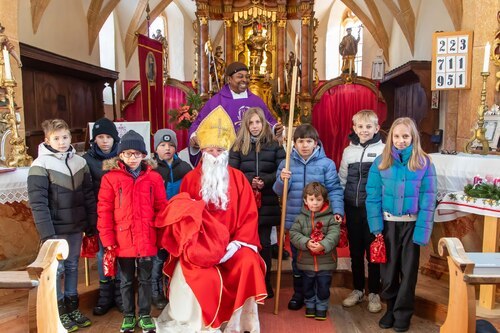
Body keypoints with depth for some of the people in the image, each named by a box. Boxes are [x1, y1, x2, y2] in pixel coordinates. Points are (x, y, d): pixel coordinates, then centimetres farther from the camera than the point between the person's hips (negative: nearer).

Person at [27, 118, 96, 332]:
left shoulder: (79, 162, 4)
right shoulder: (40, 166, -10)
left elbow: (89, 196, 7)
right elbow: (38, 203, -13)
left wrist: (91, 224, 5)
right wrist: (47, 233, -17)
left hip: (76, 228, 4)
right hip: (56, 230, -4)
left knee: (72, 267, 15)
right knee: (56, 270, 6)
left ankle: (72, 307, 28)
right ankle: (59, 312, 20)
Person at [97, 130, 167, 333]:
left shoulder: (154, 177, 0)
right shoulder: (110, 178, -3)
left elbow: (161, 208, 2)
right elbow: (104, 210, -4)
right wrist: (107, 239, -7)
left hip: (147, 240, 1)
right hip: (122, 241, 0)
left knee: (145, 279, 14)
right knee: (126, 281, 17)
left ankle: (145, 315, 31)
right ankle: (128, 316, 34)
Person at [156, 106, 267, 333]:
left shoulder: (238, 179, 3)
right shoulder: (190, 179, 3)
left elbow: (249, 215, 1)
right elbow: (183, 214, 2)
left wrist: (238, 242, -11)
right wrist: (196, 246, -12)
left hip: (231, 244, 1)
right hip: (199, 245, -1)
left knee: (249, 263, -27)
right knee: (205, 278, -27)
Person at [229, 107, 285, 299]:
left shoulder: (274, 145, 5)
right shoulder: (239, 145, 7)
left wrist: (265, 181, -16)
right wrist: (248, 180, -17)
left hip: (267, 202, 0)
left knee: (264, 243, 6)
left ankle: (265, 284, 21)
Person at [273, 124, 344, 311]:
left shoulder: (326, 164, -4)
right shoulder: (287, 163, 3)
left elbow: (334, 190, -7)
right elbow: (278, 191, 4)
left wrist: (337, 211, -19)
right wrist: (282, 180, -17)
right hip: (295, 221, 2)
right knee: (297, 258, 15)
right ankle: (298, 294, 32)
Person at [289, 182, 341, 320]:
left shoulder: (330, 218, -7)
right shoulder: (300, 218, -4)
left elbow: (334, 234, -17)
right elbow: (294, 234, -11)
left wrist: (323, 245, -33)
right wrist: (307, 243, -27)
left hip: (326, 261, -1)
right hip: (306, 261, 2)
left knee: (323, 286, 11)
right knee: (308, 285, 17)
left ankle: (322, 306, 32)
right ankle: (310, 304, 38)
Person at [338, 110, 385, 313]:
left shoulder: (383, 150, -4)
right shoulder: (348, 151, 6)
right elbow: (341, 181, 11)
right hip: (352, 208, 4)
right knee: (355, 251, 14)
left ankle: (374, 293, 25)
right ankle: (358, 290, 31)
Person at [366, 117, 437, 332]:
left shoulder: (424, 163, -5)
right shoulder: (381, 162, -4)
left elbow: (427, 201, -7)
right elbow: (373, 197, -4)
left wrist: (421, 231, -13)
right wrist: (376, 226, -11)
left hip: (412, 224, -1)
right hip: (388, 223, 1)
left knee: (408, 270, 10)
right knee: (388, 269, 12)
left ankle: (403, 313, 28)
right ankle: (391, 308, 32)